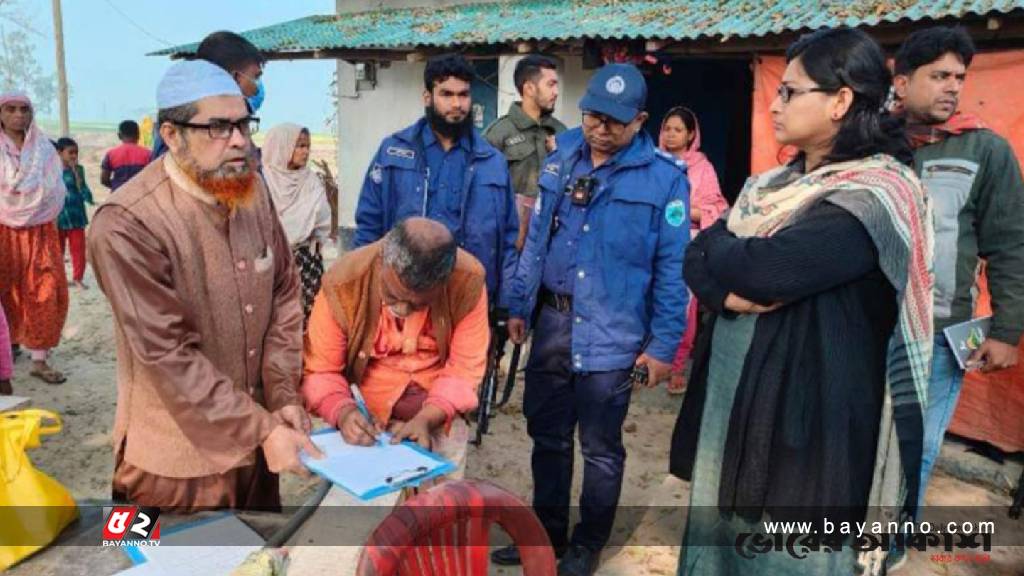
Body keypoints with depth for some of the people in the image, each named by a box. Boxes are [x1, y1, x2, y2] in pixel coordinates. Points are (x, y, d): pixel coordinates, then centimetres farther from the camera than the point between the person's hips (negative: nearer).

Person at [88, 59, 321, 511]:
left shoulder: (253, 190, -1)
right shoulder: (127, 224, -22)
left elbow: (284, 294, 3)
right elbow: (170, 357, -23)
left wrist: (283, 398, -5)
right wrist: (263, 430, -21)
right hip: (178, 459, -6)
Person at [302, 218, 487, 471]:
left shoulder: (468, 281, -23)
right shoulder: (343, 282, -25)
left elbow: (465, 369, -14)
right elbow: (319, 370, -15)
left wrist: (427, 419, -28)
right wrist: (343, 412, -33)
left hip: (437, 412, 1)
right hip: (363, 414, 0)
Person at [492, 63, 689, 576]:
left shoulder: (664, 178, -10)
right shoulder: (560, 160, 6)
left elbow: (671, 268, -9)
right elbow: (537, 239, 11)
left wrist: (662, 345, -10)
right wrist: (519, 305, 11)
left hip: (611, 335, -5)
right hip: (551, 323, 5)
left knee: (601, 448, 11)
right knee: (547, 435, 17)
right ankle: (548, 532, 37)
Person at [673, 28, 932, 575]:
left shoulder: (875, 196, -16)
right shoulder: (776, 183, 10)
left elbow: (761, 270, -26)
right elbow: (695, 260, 3)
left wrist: (719, 245, -5)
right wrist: (729, 291, -17)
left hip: (804, 414, -7)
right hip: (732, 398, 8)